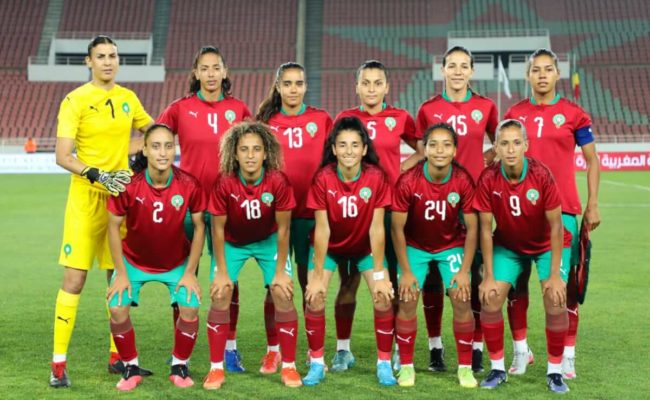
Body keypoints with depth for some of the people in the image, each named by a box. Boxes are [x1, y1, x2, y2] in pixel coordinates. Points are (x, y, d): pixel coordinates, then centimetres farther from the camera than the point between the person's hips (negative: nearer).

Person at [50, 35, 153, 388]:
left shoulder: (128, 98, 8)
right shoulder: (75, 100, -6)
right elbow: (62, 156, -12)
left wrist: (126, 150, 7)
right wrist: (97, 175, -25)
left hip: (121, 196, 5)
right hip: (86, 197, -5)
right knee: (74, 279, -8)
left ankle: (117, 356, 20)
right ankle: (59, 364, -2)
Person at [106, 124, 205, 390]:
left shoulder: (189, 185, -23)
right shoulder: (128, 185, -25)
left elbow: (199, 226, -10)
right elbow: (114, 226, -13)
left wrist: (190, 273, -9)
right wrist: (121, 274, -12)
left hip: (177, 263, 0)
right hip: (134, 261, 0)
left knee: (190, 308, -16)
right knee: (118, 309, -15)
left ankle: (179, 367, 8)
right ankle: (131, 368, 8)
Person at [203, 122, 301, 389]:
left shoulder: (278, 181, -28)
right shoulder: (224, 183, -27)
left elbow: (283, 228, -16)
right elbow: (218, 229, -16)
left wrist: (281, 270, -13)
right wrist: (222, 272, -14)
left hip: (268, 241, 0)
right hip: (232, 243, 0)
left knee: (283, 294, -11)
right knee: (220, 295, -11)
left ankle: (289, 366, 3)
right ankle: (216, 368, 1)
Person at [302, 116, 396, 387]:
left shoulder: (376, 177, -24)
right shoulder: (323, 178, -24)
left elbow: (376, 227, -20)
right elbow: (322, 228, -21)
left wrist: (379, 273, -19)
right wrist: (317, 275, -21)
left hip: (365, 246, 0)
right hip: (329, 246, 0)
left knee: (384, 298, -13)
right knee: (314, 299, -14)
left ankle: (384, 363, 4)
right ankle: (316, 364, 3)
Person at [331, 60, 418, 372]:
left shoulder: (400, 118, 4)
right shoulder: (345, 118, 5)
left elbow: (423, 149, 16)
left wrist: (401, 168, 2)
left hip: (388, 205, 0)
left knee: (391, 280, 3)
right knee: (349, 281, 3)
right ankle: (343, 349, 12)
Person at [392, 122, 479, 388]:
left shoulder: (464, 181, -22)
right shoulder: (408, 181, -25)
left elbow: (472, 228, -13)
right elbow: (397, 228, -16)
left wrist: (464, 271, -15)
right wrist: (406, 272, -15)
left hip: (451, 246, 1)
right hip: (415, 246, 0)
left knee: (462, 299, -10)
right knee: (408, 300, -11)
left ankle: (465, 367, 4)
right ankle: (406, 366, 5)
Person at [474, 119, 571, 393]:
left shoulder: (542, 175, -27)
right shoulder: (488, 180, -23)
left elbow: (555, 226, -20)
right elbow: (486, 229, -14)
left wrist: (555, 275, -21)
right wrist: (489, 276, -13)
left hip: (547, 245, -2)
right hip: (508, 245, 2)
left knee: (555, 300, -17)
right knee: (490, 298, -12)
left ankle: (554, 371, 0)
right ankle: (498, 369, 5)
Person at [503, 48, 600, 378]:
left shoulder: (573, 114, 1)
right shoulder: (514, 114, 7)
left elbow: (592, 160, 5)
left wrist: (593, 205, -1)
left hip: (562, 208, -2)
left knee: (564, 280, 0)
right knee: (515, 279, 4)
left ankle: (568, 355, 9)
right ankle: (520, 349, 17)